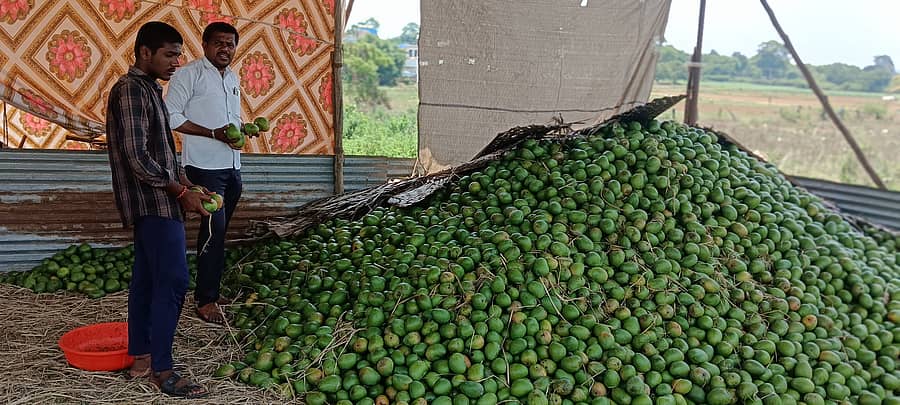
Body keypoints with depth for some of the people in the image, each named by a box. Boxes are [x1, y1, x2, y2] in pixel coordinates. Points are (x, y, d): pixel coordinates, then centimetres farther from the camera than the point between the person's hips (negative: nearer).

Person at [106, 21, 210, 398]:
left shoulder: (148, 89, 17)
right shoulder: (131, 89, -14)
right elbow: (136, 157, -21)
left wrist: (185, 183, 10)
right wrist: (181, 192, -15)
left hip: (153, 201, 10)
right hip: (154, 202, -10)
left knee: (147, 279, 13)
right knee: (172, 281, -10)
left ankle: (141, 357, 22)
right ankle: (162, 370, -4)